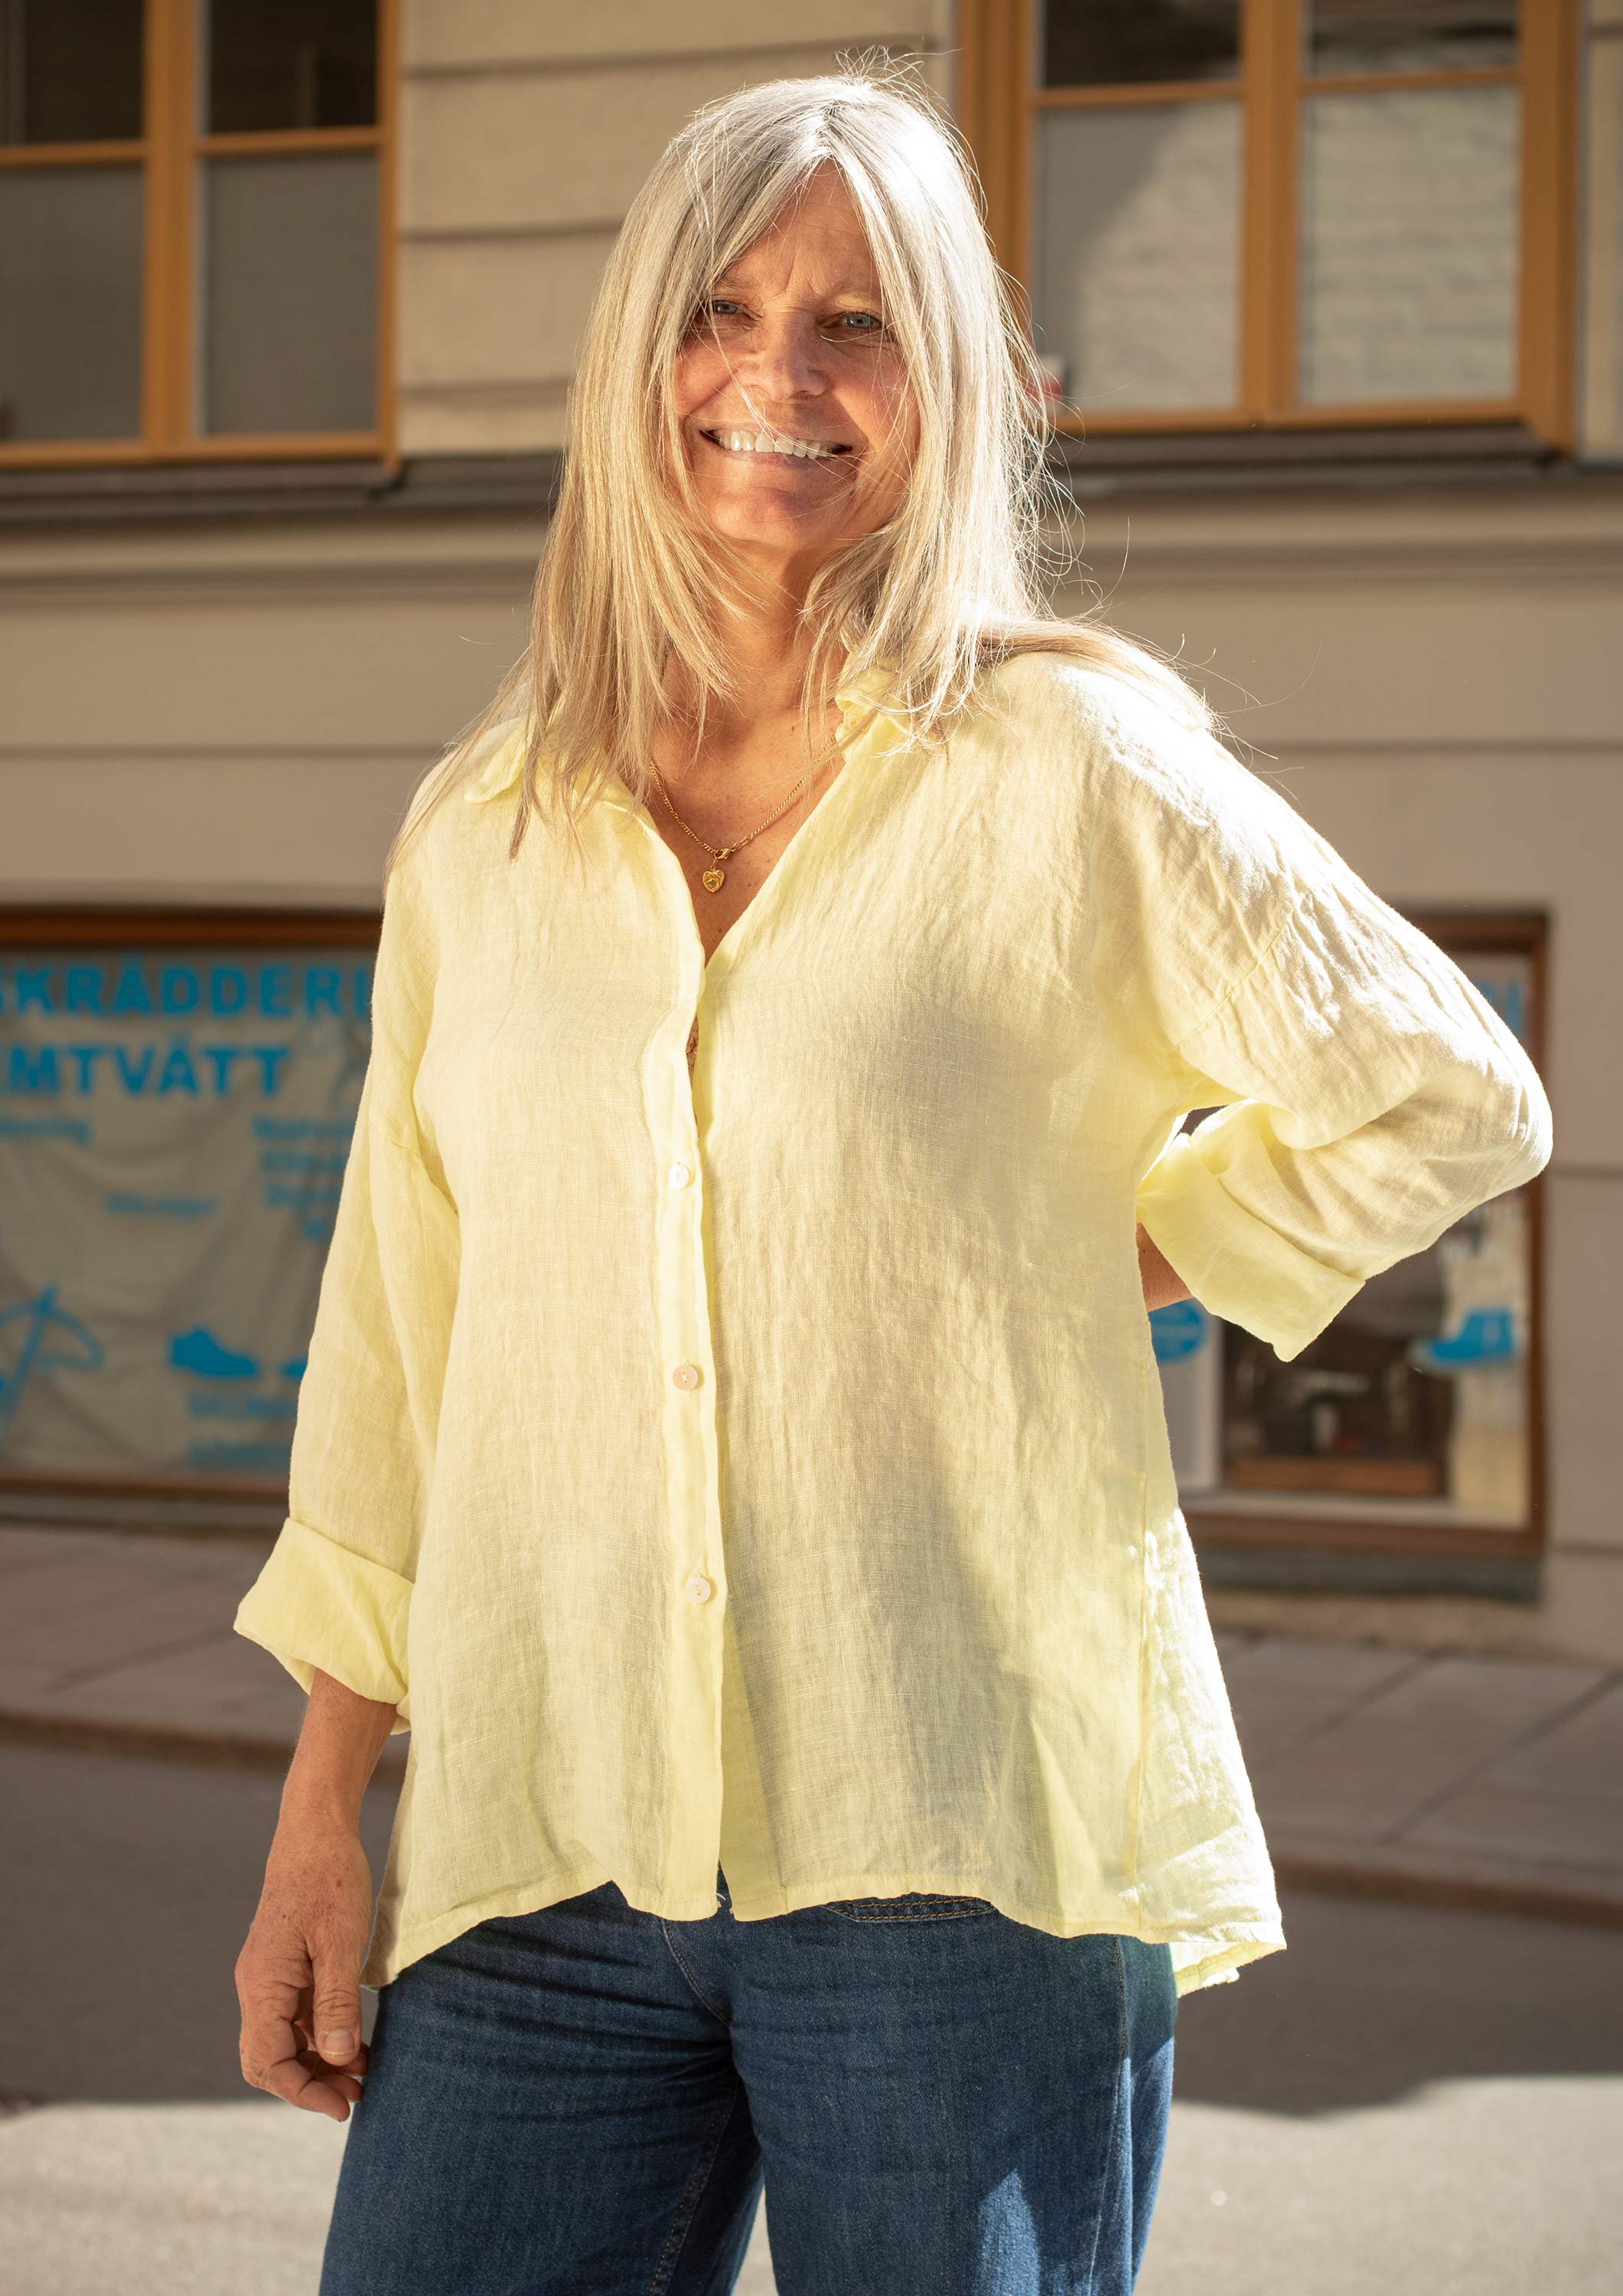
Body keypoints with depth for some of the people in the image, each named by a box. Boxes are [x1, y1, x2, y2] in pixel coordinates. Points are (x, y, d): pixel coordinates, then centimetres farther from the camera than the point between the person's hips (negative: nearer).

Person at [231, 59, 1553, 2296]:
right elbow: (396, 1349, 14)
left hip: (956, 1838, -3)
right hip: (546, 1844, 3)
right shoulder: (483, 830, 12)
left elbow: (1448, 1094, 9)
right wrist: (320, 1818, 11)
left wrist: (1106, 1260, 2)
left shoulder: (1064, 767, 1)